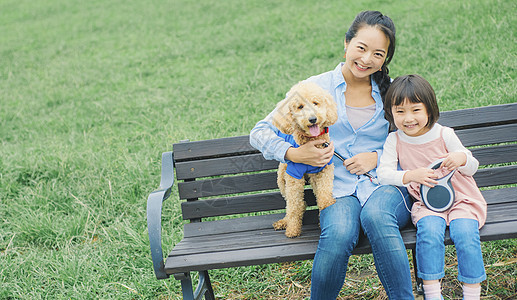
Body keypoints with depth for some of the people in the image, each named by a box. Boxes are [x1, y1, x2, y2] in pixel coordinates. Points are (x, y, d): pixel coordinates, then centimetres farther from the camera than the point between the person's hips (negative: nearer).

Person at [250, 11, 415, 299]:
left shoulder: (391, 91, 11)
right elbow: (260, 132, 6)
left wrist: (377, 157, -2)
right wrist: (293, 154, -12)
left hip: (386, 183, 1)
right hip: (339, 190, -1)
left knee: (375, 216, -36)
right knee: (339, 234, -34)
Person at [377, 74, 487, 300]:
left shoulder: (444, 135, -4)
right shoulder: (395, 140, -1)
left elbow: (472, 167, 4)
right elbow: (383, 173, -8)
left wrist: (461, 159, -20)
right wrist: (410, 175, -24)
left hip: (462, 199, 0)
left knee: (464, 232, -27)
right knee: (429, 230, -30)